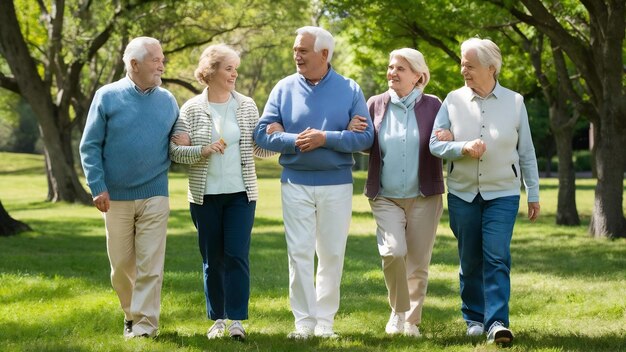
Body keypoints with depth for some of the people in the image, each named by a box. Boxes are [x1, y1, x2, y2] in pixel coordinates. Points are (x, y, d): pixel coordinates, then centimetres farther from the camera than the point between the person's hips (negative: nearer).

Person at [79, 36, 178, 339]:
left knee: (150, 265, -4)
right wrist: (97, 187, -10)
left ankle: (145, 322, 0)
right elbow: (90, 146, -2)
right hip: (116, 197, -1)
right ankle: (131, 314, 27)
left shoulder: (167, 101, 7)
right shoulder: (108, 96, -2)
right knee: (121, 264, 7)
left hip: (154, 196, 1)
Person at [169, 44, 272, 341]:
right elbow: (175, 150, -4)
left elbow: (261, 150, 7)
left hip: (241, 193, 0)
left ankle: (236, 319, -2)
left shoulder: (247, 106, 5)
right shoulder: (191, 109, 0)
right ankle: (218, 318, 17)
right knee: (212, 259, 6)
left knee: (237, 255, -7)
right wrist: (202, 150, -20)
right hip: (205, 195, 0)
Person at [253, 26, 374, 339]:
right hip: (296, 182, 0)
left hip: (337, 184, 0)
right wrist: (294, 141, -18)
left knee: (332, 253, 5)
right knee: (300, 253, -1)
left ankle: (325, 320, 14)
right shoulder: (284, 89, 2)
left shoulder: (349, 90, 0)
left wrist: (325, 138, -18)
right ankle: (303, 321, 4)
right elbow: (263, 134, -2)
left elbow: (365, 136, -7)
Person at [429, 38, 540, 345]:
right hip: (462, 193, 2)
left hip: (502, 195, -2)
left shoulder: (514, 102, -1)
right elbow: (435, 144, -3)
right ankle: (474, 318, 23)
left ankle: (497, 323, -15)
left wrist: (533, 194, 5)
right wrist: (463, 148, -22)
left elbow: (526, 153, 4)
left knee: (497, 257, -13)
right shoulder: (453, 100, -1)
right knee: (470, 260, 9)